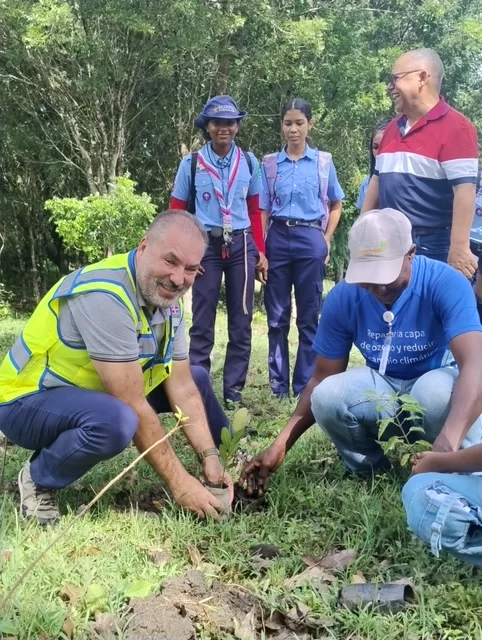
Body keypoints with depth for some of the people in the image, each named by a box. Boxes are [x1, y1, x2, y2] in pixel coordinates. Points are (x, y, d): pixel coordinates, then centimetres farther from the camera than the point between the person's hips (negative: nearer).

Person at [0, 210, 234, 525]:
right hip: (27, 400, -8)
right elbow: (133, 405, -31)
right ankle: (38, 480, -11)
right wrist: (179, 483, -26)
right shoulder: (104, 295, -32)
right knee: (116, 420, -39)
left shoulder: (167, 298, -3)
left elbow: (183, 387, -3)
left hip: (92, 392, 9)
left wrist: (211, 457, -13)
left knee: (197, 379, 9)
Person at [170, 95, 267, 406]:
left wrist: (260, 252, 6)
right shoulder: (191, 163, 1)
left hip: (241, 246, 2)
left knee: (241, 321, 5)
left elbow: (255, 211, 10)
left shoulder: (249, 162, 6)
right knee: (203, 322, 5)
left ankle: (233, 389, 15)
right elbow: (177, 212, 3)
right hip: (206, 246, -2)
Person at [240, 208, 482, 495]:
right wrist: (281, 445, -15)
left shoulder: (446, 283, -24)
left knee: (437, 391, -39)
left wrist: (449, 440, -55)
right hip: (384, 391, 3)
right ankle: (373, 471, 2)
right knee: (326, 397, -27)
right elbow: (322, 379, -5)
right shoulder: (343, 297, -14)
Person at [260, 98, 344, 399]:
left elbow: (336, 205, 14)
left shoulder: (324, 161, 5)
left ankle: (305, 387, 13)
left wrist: (327, 239, 3)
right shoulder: (270, 164, 6)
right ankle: (279, 386, 14)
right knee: (277, 316, 5)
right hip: (278, 238, 1)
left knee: (309, 317, 4)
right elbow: (263, 210, 5)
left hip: (310, 239, -1)